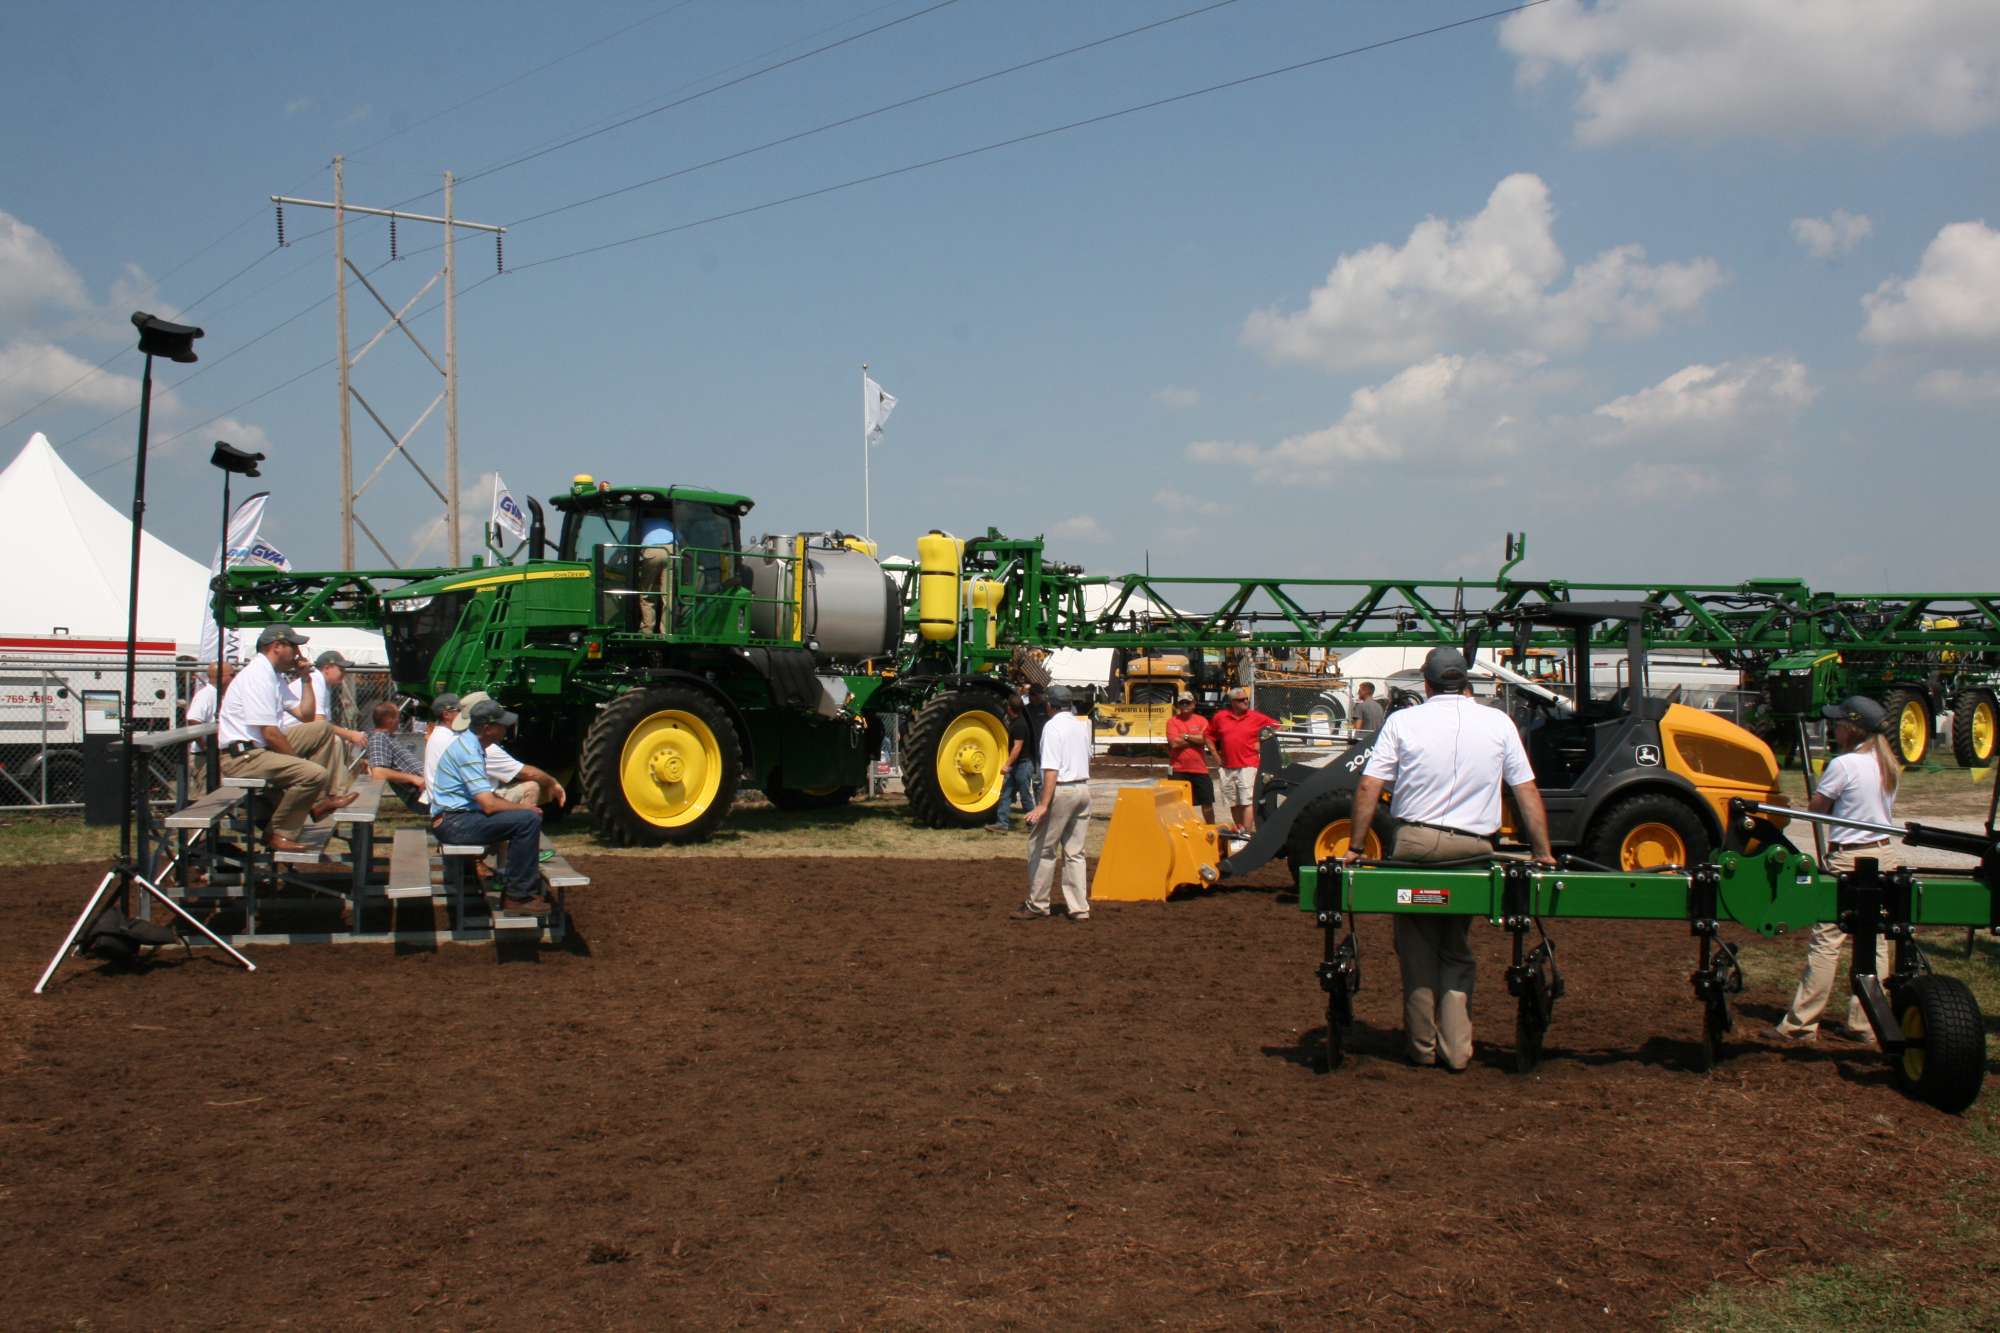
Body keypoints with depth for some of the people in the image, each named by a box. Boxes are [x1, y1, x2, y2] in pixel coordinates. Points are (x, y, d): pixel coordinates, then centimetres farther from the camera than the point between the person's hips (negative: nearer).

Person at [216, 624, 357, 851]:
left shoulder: (275, 675, 14)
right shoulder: (258, 677, -17)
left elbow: (306, 716, 19)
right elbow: (270, 734, -20)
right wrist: (298, 760, -9)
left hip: (264, 747, 10)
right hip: (241, 757, -10)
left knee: (322, 729, 12)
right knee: (315, 774, -26)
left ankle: (318, 801, 4)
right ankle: (280, 835, -14)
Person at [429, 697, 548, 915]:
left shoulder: (468, 742, 14)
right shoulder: (469, 750, -19)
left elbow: (487, 795, 23)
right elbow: (489, 805, -24)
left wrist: (520, 807, 10)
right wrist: (525, 807, -8)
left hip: (454, 819, 11)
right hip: (454, 822, -11)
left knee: (526, 815, 18)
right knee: (528, 820, -21)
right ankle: (517, 896, -14)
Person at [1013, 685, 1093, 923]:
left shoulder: (1053, 727, -12)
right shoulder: (1081, 725, 11)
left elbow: (1051, 769, -19)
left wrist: (1043, 805, -22)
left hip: (1061, 790, -7)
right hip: (1083, 789, 7)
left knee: (1042, 849, 2)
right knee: (1075, 852, 11)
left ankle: (1037, 906, 6)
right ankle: (1079, 908, 9)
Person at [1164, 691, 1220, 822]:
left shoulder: (1201, 720, 5)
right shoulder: (1172, 721, -1)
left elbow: (1204, 739, -11)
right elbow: (1174, 743, -15)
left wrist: (1185, 736, -10)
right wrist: (1196, 740, -6)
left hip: (1200, 768, 2)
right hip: (1179, 769, -2)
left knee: (1207, 802, 9)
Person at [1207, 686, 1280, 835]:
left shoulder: (1255, 717, -2)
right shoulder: (1220, 717, 4)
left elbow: (1275, 726, 5)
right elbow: (1209, 735, 17)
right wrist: (1216, 755, 13)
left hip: (1248, 765, -4)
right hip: (1227, 767, 4)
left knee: (1247, 801, -12)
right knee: (1233, 803, 12)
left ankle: (1247, 832, -16)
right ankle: (1238, 830, 24)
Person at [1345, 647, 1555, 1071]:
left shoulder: (1403, 722, 1)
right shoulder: (1498, 722, 6)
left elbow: (1368, 789, -4)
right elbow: (1527, 791, 7)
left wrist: (1355, 848, 3)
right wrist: (1543, 853, 13)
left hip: (1416, 842, -2)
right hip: (1474, 847, 2)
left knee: (1417, 949, 11)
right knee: (1457, 951, 16)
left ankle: (1422, 1046, 17)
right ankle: (1456, 1048, 11)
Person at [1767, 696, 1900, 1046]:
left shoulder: (1843, 765, -14)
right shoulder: (1889, 765, 8)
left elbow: (1815, 809, -5)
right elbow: (1884, 807, 15)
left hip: (1848, 859, -7)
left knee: (1826, 941, -4)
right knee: (1875, 943, 9)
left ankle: (1800, 1023, -1)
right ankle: (1864, 1023, 14)